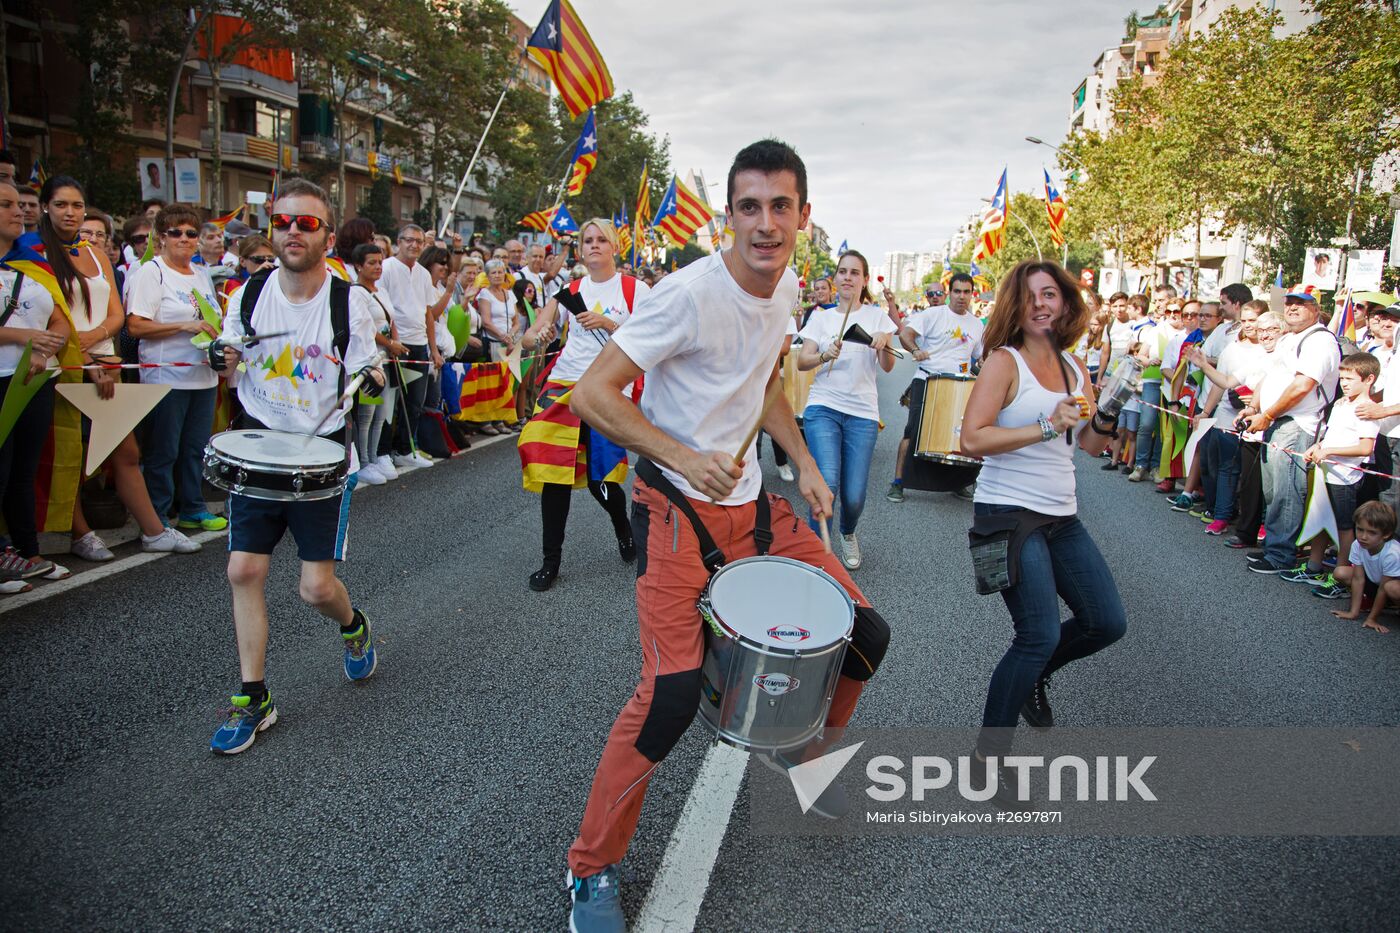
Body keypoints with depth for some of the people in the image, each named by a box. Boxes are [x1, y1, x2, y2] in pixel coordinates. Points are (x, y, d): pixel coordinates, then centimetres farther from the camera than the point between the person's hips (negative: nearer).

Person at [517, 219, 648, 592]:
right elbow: (528, 337, 9)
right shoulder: (570, 291, 13)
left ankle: (624, 533, 29)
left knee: (599, 478, -5)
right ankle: (551, 561, 12)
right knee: (554, 471, -1)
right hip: (562, 386, 4)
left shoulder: (635, 290, 3)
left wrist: (606, 322, -15)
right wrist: (539, 337, -14)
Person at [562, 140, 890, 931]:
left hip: (753, 501, 8)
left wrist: (805, 465, 8)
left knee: (868, 634, 8)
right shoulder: (691, 294, -20)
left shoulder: (788, 287, 4)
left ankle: (805, 751, 36)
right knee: (674, 692, -18)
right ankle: (592, 868, 5)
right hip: (678, 510, -7)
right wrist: (684, 457, -29)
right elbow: (591, 394, -20)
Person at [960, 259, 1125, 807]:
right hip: (1009, 514, -7)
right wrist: (1047, 427, -21)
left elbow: (1093, 447, 17)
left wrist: (1105, 422, -4)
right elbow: (972, 439, -18)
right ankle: (989, 752, 4)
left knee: (1107, 623, 9)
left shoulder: (1074, 368, 12)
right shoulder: (1004, 361, -8)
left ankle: (1033, 675, 36)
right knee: (1041, 635, -14)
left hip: (1062, 516, 7)